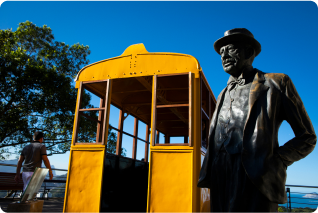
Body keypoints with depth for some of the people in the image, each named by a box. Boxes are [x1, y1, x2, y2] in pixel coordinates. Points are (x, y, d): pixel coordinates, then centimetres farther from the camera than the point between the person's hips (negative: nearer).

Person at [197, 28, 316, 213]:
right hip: (221, 180, 5)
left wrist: (275, 162, -8)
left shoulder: (275, 83, 5)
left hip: (256, 180, -5)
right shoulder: (223, 96, 22)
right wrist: (209, 173, 9)